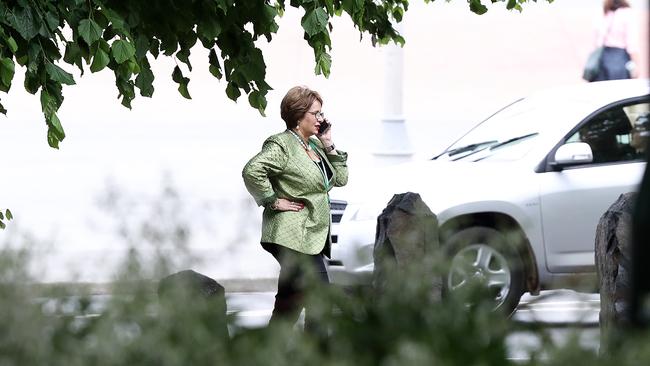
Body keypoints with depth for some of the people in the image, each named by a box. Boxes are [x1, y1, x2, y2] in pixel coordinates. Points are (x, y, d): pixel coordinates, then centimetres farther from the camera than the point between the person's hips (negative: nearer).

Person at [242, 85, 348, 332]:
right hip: (293, 236, -9)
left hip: (312, 235, 9)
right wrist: (274, 201, -19)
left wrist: (329, 146, 10)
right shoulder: (282, 145, -10)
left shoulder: (315, 145, 18)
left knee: (289, 303, 9)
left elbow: (340, 179, 20)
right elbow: (252, 171, -24)